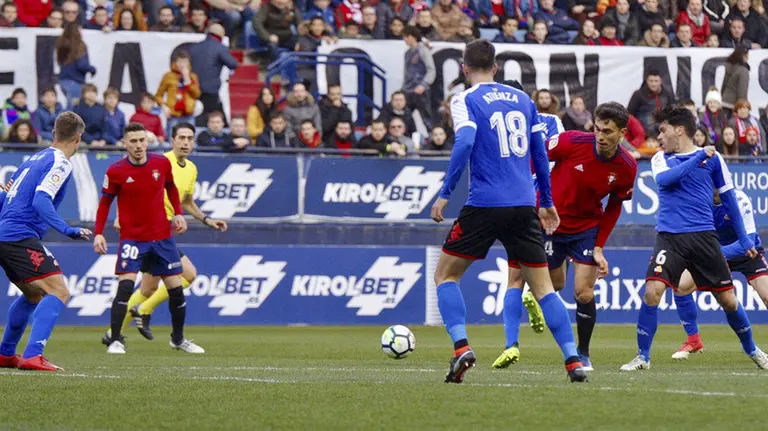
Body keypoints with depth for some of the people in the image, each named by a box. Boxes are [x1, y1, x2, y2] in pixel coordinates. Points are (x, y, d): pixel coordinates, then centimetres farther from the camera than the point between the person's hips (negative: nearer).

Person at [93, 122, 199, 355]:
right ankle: (115, 340, -12)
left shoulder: (162, 164, -5)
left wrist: (178, 213, 2)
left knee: (176, 288, 6)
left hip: (162, 237, 3)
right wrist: (98, 233, -10)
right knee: (125, 286, -20)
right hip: (132, 238, -3)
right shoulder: (116, 172, -12)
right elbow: (105, 202, -1)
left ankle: (178, 339, 26)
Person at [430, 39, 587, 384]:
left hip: (484, 205, -4)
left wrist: (445, 194, -14)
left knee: (445, 274, 11)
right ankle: (573, 361, -3)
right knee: (542, 286, 9)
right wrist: (547, 203, 25)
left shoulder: (465, 100, -1)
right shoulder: (522, 99, 13)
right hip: (524, 206, 4)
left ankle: (461, 347, -8)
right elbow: (540, 153, 16)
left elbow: (465, 143, -17)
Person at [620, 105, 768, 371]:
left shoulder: (712, 158, 6)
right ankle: (643, 357, -8)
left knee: (727, 298, 3)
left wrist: (744, 239, 13)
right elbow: (664, 179, -14)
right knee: (652, 291, -19)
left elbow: (728, 199, 12)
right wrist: (698, 158, -17)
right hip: (669, 237, 0)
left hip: (703, 236, 0)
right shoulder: (661, 159, 9)